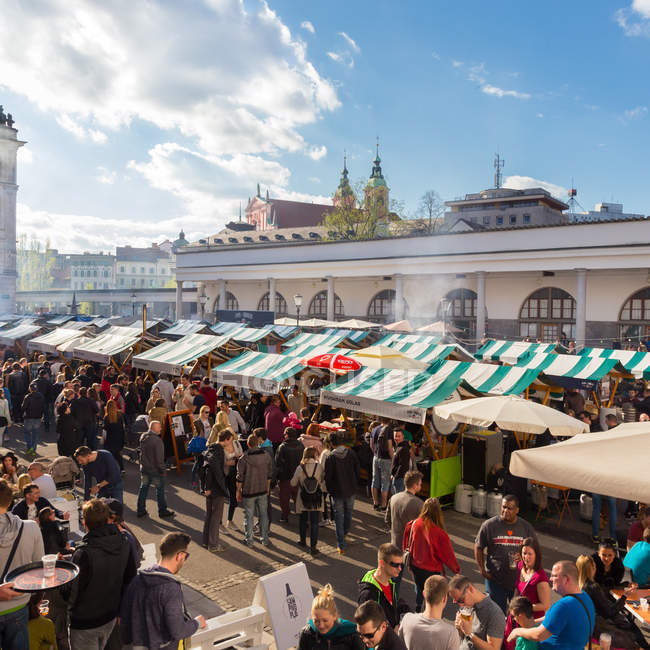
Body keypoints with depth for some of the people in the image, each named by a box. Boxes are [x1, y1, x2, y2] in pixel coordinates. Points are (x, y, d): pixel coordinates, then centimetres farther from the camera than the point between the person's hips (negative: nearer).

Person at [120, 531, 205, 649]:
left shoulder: (137, 580, -6)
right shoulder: (171, 589, -27)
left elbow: (124, 614, 5)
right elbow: (178, 631, -26)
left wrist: (127, 641, 20)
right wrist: (197, 623, -6)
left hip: (138, 644, 6)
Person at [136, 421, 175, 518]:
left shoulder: (143, 437, -1)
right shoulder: (157, 440, -24)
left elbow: (142, 453, 9)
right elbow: (159, 458, -21)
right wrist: (162, 470, -11)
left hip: (144, 468, 7)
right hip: (155, 470, -7)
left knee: (143, 488, 17)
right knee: (160, 490, 8)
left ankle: (140, 510, 24)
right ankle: (162, 511, 18)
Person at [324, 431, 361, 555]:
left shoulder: (330, 457, -15)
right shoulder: (351, 453, -6)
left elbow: (327, 476, -11)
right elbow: (357, 471, 1)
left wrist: (329, 490, 4)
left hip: (337, 492, -3)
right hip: (351, 490, 3)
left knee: (339, 518, 7)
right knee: (348, 513, 25)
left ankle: (341, 546, 7)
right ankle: (345, 532, 47)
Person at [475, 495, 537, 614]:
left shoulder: (526, 527, -1)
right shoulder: (489, 525, -6)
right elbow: (478, 547, 3)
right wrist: (482, 569, -4)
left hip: (519, 579, 2)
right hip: (495, 579, -1)